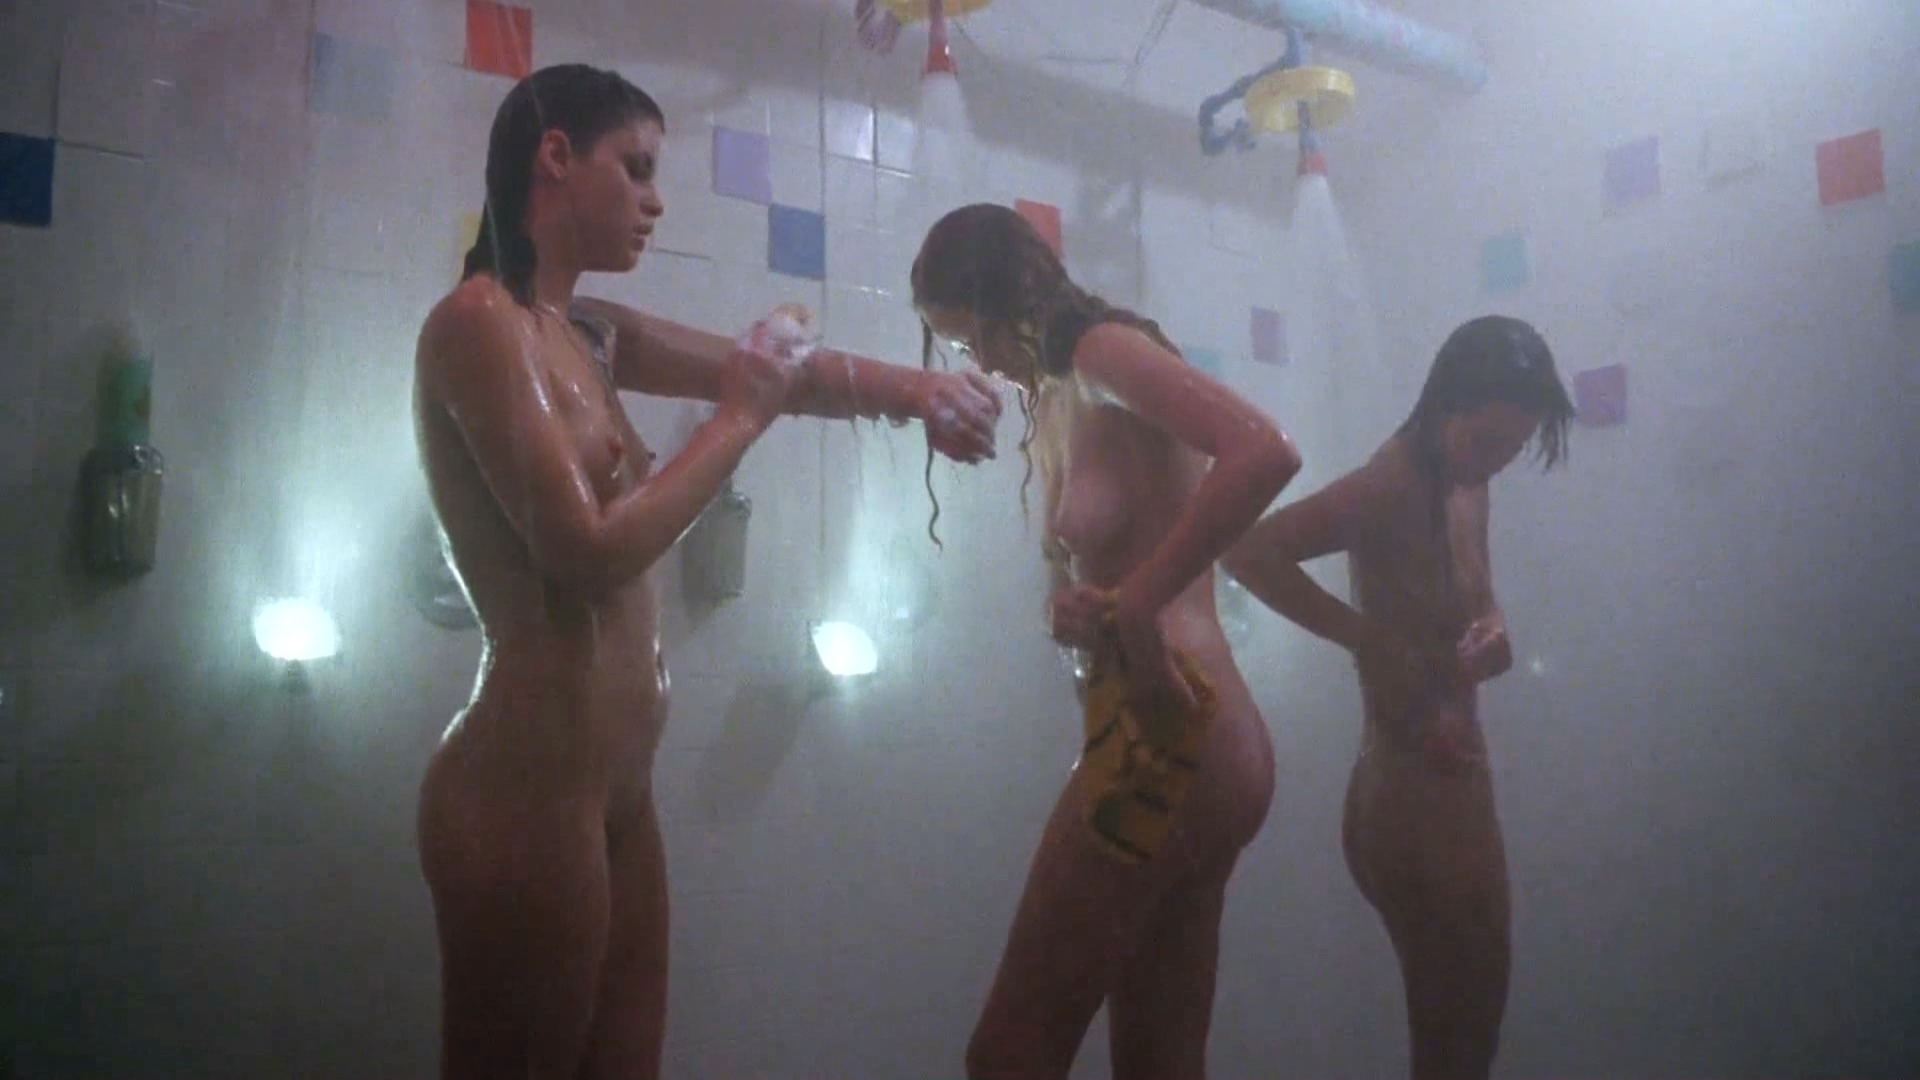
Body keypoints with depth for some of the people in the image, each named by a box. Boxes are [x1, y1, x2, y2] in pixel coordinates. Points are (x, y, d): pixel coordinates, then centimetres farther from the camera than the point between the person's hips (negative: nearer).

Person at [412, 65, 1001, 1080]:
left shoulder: (591, 336, 14)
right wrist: (738, 420, -8)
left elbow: (778, 370, 18)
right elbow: (592, 556, -18)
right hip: (528, 790, -8)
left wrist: (913, 388, 1)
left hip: (614, 791, 8)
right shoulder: (479, 319, -11)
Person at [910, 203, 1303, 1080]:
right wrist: (1075, 606, -7)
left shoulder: (1106, 348, -5)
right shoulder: (1066, 397, 21)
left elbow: (1265, 453, -22)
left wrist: (1136, 601, -20)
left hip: (1166, 734, -10)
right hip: (1202, 742, 10)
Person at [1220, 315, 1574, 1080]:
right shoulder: (1392, 484, -19)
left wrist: (1492, 637, -6)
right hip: (1410, 792, -9)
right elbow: (1248, 550, -32)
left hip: (1458, 780, 9)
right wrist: (1366, 637, -27)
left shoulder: (1466, 487, 7)